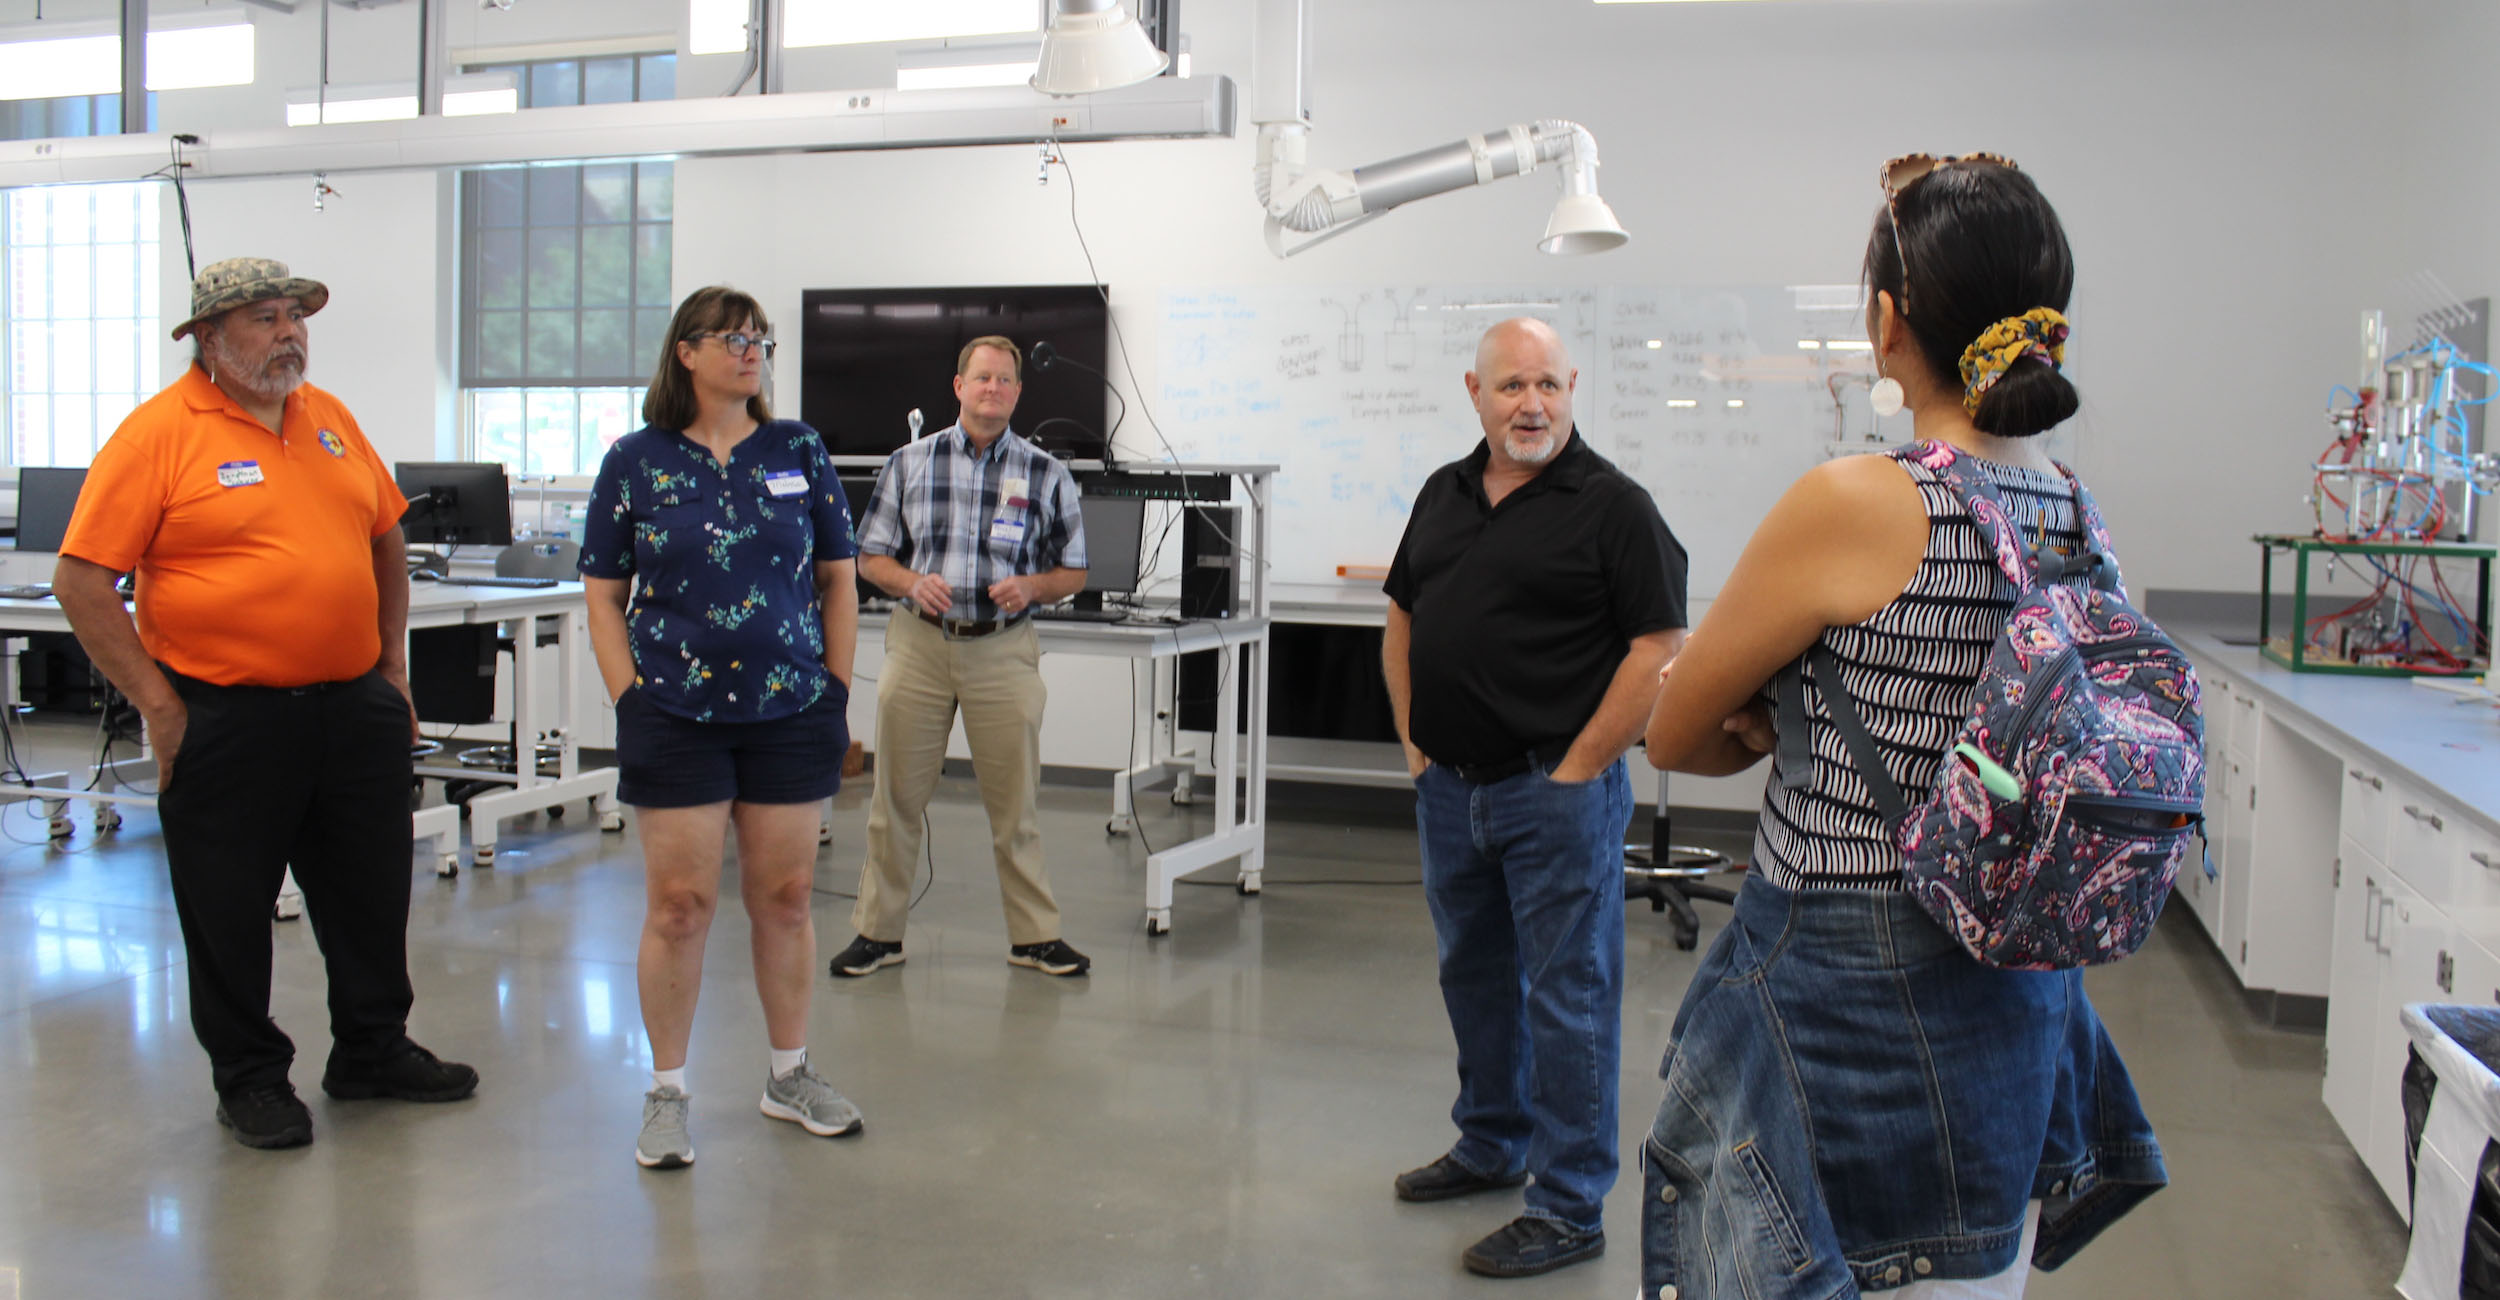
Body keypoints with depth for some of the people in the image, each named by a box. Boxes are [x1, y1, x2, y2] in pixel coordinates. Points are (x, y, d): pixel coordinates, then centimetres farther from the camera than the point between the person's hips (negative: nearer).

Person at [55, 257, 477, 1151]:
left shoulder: (330, 417, 9)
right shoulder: (159, 431, -9)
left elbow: (385, 536, 19)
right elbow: (81, 582, -11)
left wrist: (392, 662, 13)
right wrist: (158, 706, -12)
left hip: (355, 707, 6)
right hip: (227, 722, -5)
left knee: (371, 893, 15)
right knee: (230, 910, 7)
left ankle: (372, 1050, 32)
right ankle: (249, 1077, 24)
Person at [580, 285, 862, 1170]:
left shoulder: (799, 452, 6)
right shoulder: (636, 461, 1)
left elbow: (837, 578, 10)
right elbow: (603, 595, 3)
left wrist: (837, 688, 4)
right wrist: (631, 698, -5)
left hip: (791, 713, 2)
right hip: (677, 716, -2)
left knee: (786, 894, 8)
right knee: (680, 903, 0)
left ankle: (790, 1074, 24)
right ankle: (666, 1093, 14)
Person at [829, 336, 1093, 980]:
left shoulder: (1047, 475, 5)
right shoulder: (909, 463, 6)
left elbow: (1073, 571, 10)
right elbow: (872, 558, 9)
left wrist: (1031, 587, -10)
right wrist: (913, 583, -11)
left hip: (1003, 649, 0)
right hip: (919, 641, 1)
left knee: (1014, 802, 4)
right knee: (896, 796, 6)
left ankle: (1035, 934, 16)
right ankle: (878, 932, 19)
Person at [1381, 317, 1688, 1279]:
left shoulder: (1612, 505, -10)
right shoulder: (1444, 495, 10)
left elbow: (1660, 648, -14)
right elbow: (1403, 618, 19)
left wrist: (1579, 766, -15)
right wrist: (1414, 739, 11)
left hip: (1557, 791, -7)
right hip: (1449, 786, 7)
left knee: (1567, 994, 0)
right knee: (1473, 974, 20)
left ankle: (1569, 1209, 10)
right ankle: (1492, 1146, 38)